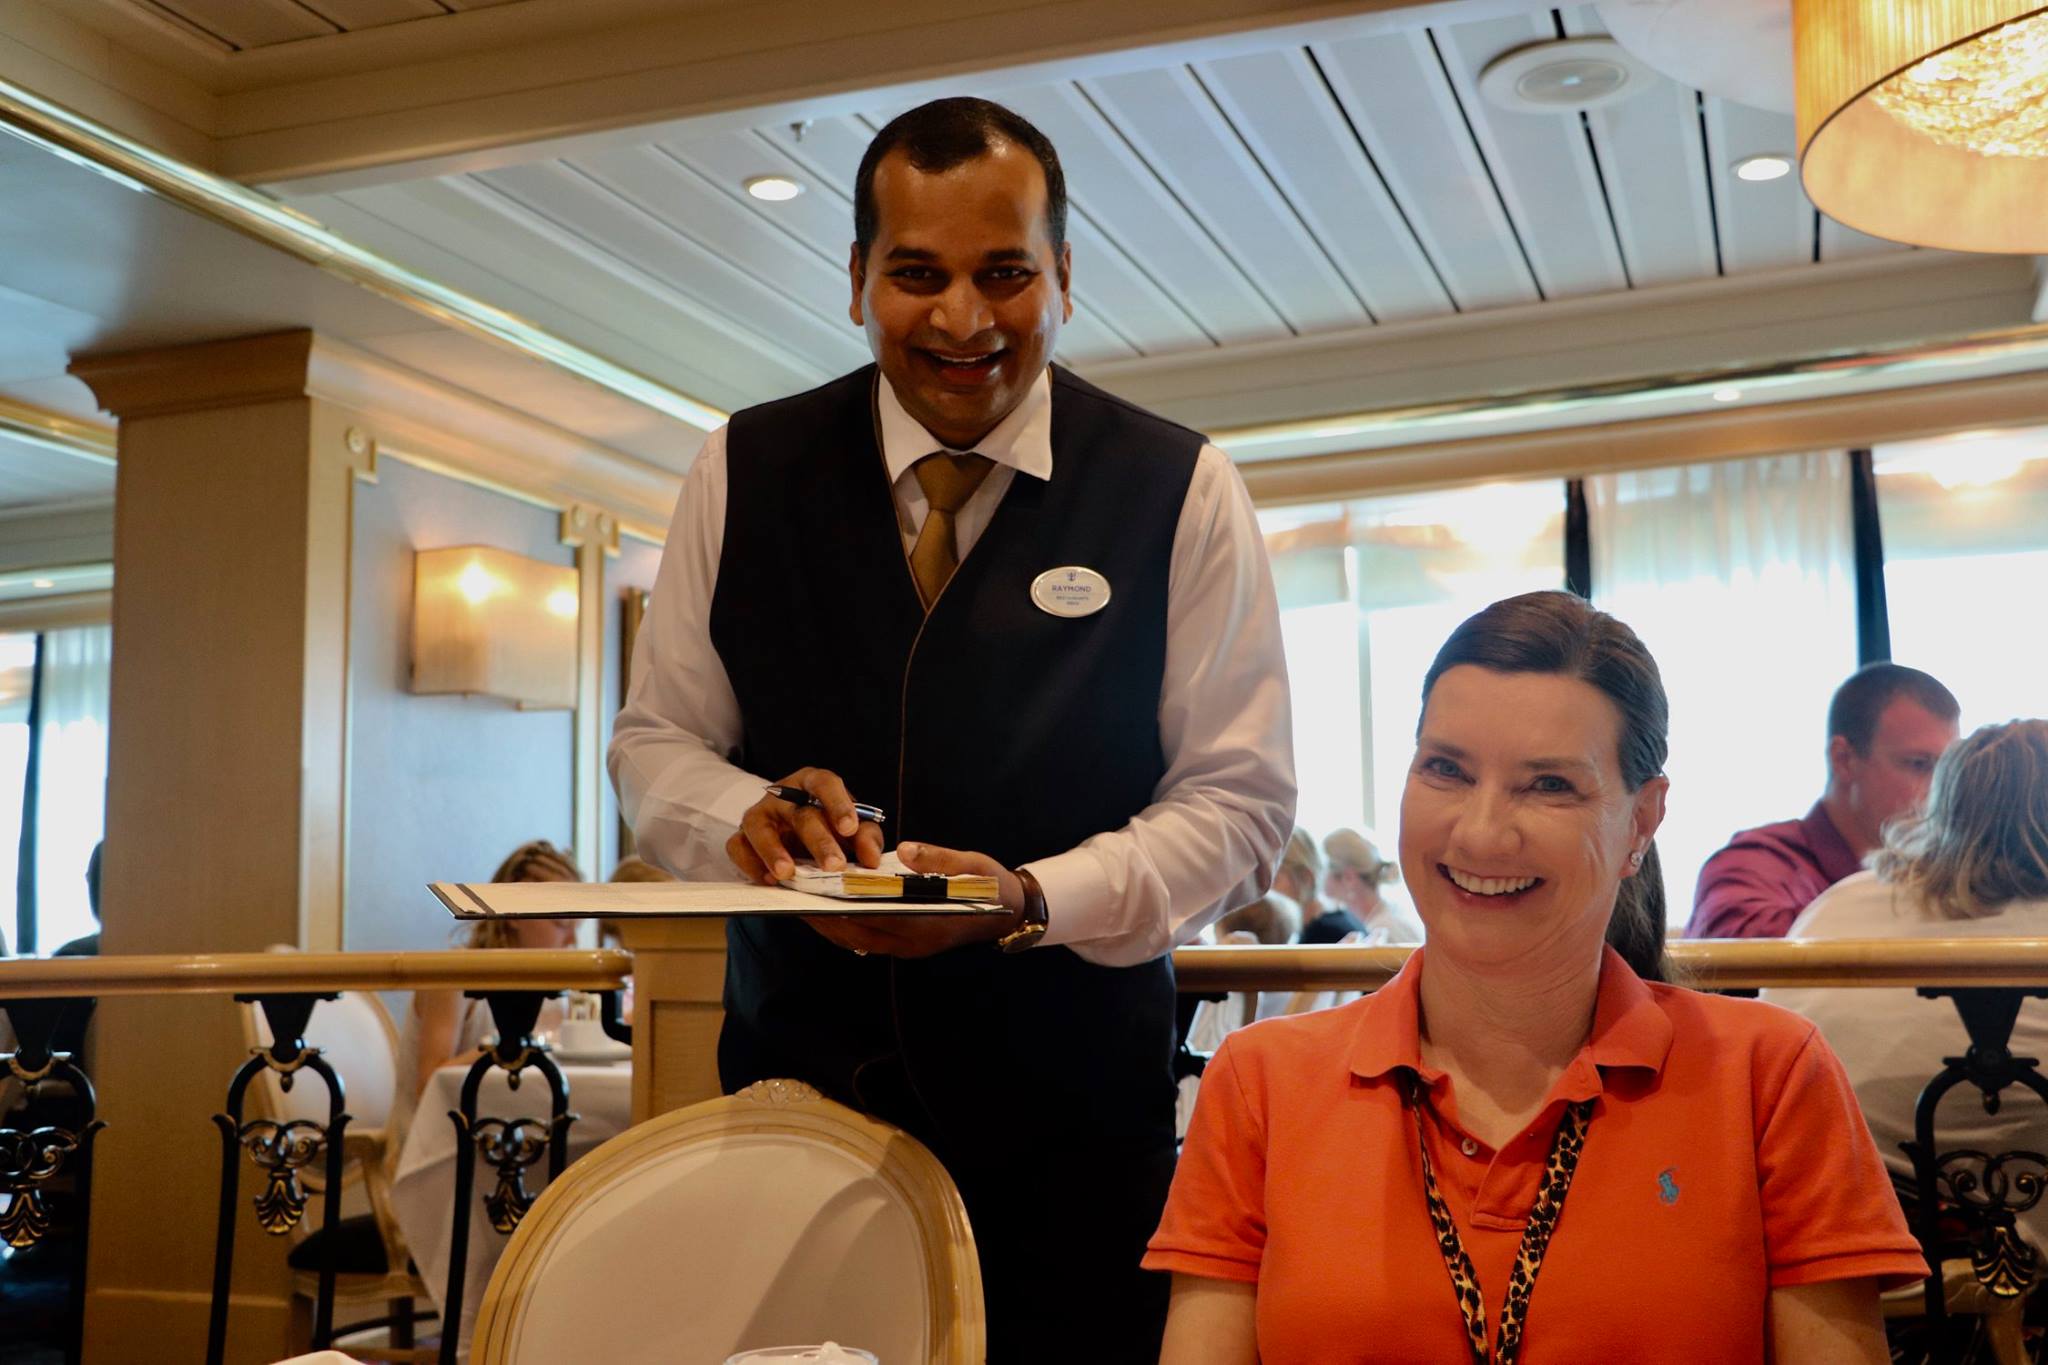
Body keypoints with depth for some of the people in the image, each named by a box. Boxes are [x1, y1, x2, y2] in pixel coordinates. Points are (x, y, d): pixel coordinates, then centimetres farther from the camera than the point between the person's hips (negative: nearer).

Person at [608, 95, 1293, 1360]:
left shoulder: (1181, 492, -4)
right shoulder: (745, 471, 2)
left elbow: (1241, 796, -3)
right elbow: (657, 740, 8)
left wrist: (1027, 900, -20)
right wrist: (752, 813, -16)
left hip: (1069, 1110, -1)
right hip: (798, 1065, 2)